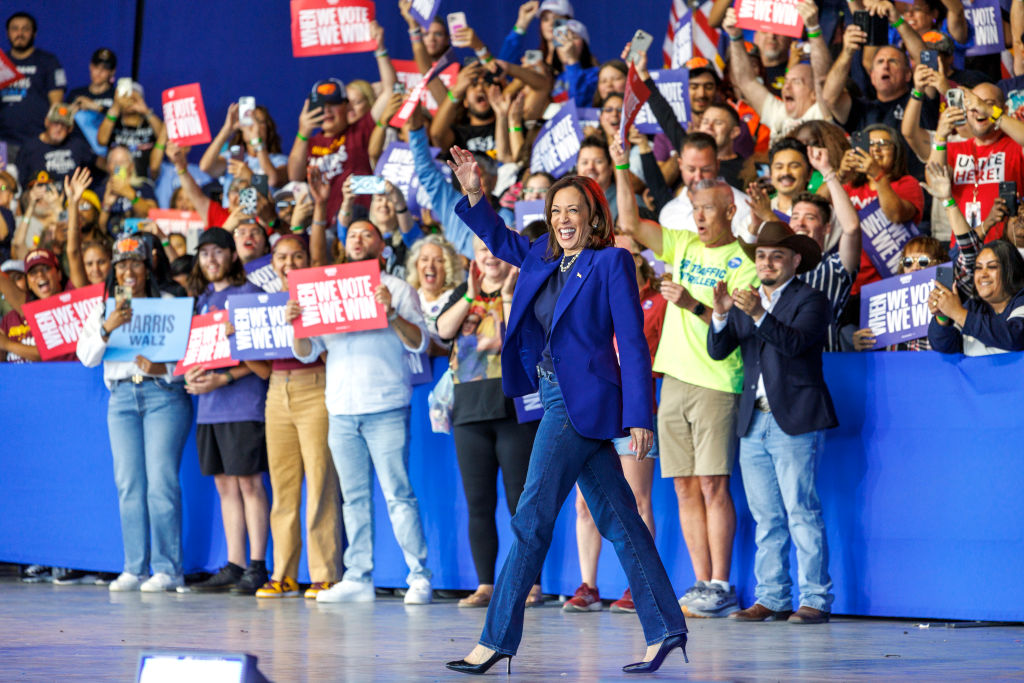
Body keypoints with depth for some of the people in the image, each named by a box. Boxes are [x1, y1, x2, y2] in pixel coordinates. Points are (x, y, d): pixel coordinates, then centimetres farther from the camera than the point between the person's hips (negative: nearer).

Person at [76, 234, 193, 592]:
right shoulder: (103, 310, 14)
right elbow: (86, 356, 3)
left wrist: (162, 368, -19)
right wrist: (107, 328, -14)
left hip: (164, 394, -4)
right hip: (122, 397, 4)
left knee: (161, 482, -9)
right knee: (128, 484, 1)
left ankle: (167, 569, -7)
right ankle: (134, 569, 4)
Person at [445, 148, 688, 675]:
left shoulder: (611, 262, -8)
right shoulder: (544, 258, 12)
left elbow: (633, 343, -11)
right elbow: (500, 241, 31)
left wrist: (639, 415, -16)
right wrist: (473, 193, 17)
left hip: (583, 400, -8)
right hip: (557, 397, 8)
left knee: (532, 517, -8)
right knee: (617, 519, 8)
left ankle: (498, 639, -6)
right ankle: (664, 629, 10)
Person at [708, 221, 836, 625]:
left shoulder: (810, 302, 1)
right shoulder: (744, 302, 18)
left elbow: (794, 343, -16)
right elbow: (718, 351, 8)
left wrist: (759, 315, -28)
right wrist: (720, 315, -10)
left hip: (795, 423, -6)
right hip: (754, 423, 6)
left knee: (802, 512, -9)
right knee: (766, 517, 7)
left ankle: (815, 600, -6)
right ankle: (771, 599, 10)